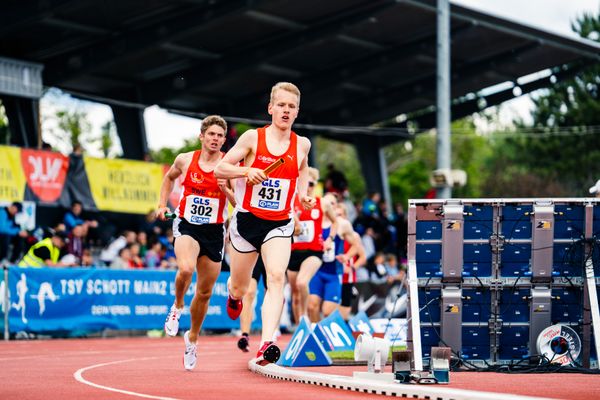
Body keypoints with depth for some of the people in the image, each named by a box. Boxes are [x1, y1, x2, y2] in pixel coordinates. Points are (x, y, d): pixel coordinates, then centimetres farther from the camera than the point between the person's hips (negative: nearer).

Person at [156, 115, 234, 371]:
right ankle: (177, 306, -2)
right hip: (186, 225, -1)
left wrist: (226, 190, -21)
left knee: (204, 292, 9)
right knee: (186, 269, -32)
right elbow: (170, 178, 22)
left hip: (214, 231, 1)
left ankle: (192, 337, 33)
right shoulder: (185, 160, 0)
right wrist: (162, 204, 13)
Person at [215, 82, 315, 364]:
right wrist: (246, 172, -20)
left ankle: (266, 344, -34)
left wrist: (304, 195, 8)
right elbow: (220, 169, -1)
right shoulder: (252, 138, -4)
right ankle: (234, 295, 53)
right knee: (239, 287, 12)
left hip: (279, 224, 0)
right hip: (247, 220, 0)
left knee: (276, 277, -24)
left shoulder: (302, 145, 3)